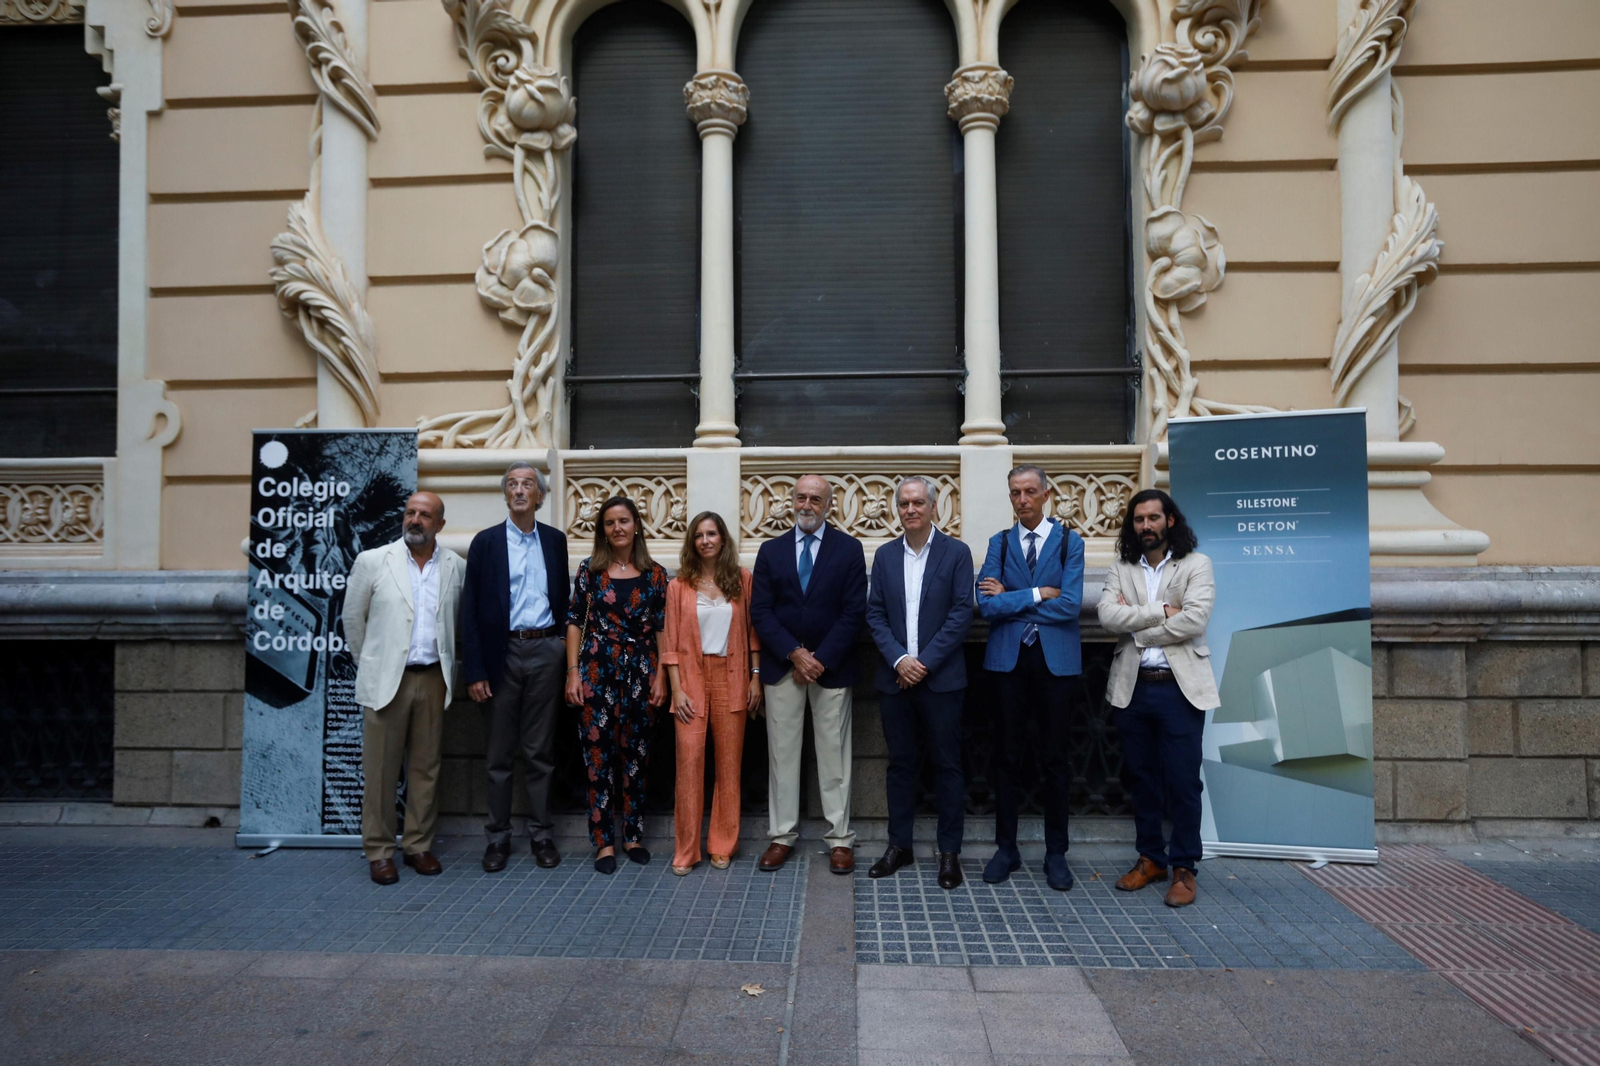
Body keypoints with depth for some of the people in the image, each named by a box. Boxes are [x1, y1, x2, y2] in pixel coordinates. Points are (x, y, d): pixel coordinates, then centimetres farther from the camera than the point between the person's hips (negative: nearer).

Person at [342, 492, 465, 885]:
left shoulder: (456, 567, 6)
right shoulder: (372, 561, 0)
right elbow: (353, 619, 7)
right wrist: (370, 666, 11)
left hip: (433, 679, 2)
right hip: (386, 679, -2)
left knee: (426, 766, 8)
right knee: (380, 768, 1)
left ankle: (419, 845, 19)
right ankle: (379, 850, 12)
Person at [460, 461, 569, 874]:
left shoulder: (555, 540, 8)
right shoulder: (486, 542, 1)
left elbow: (563, 597, 10)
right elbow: (471, 611, -2)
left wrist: (566, 652, 1)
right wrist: (475, 670, -8)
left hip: (545, 650, 1)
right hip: (503, 652, -1)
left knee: (539, 751, 9)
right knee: (499, 754, 7)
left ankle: (541, 834, 19)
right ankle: (498, 837, 19)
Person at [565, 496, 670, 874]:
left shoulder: (654, 574, 3)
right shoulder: (589, 569, 1)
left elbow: (661, 629, 4)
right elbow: (574, 622, 2)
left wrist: (660, 677, -1)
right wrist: (573, 672, -5)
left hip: (640, 671, 1)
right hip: (597, 670, -1)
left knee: (636, 754, 8)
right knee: (598, 754, 1)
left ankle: (633, 835, 20)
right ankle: (604, 840, 10)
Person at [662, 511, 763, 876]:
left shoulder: (742, 579, 4)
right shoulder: (680, 585, 3)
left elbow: (753, 632, 6)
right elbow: (671, 643, 2)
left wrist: (756, 678, 0)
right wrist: (677, 690, -5)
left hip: (731, 678, 1)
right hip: (692, 678, -1)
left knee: (729, 763, 4)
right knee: (689, 761, -5)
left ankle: (723, 846, 16)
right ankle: (686, 850, 6)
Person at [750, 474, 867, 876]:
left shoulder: (848, 548, 1)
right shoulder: (771, 550, 7)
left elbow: (853, 613, -5)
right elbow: (760, 612, 1)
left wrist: (821, 659, -13)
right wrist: (794, 654, -11)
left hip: (831, 666, -2)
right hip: (781, 665, 2)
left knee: (834, 754, 4)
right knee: (781, 752, 7)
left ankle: (840, 839, 13)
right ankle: (782, 835, 17)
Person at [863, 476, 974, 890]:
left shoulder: (956, 552, -1)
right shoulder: (884, 555, 8)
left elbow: (962, 613, -7)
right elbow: (875, 615, 5)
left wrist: (925, 662, -13)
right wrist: (899, 660, -10)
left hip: (941, 678, -3)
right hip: (894, 677, 3)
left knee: (946, 765, 4)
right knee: (900, 763, 11)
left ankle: (950, 852, 15)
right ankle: (899, 846, 22)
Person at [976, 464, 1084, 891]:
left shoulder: (1069, 542, 0)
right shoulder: (999, 543, 6)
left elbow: (1069, 605, -13)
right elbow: (986, 605, -7)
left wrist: (1010, 598, -9)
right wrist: (1038, 594, -11)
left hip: (1056, 661, -1)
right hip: (1008, 660, 2)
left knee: (1054, 760, 7)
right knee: (1006, 759, 8)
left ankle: (1056, 853, 20)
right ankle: (1006, 848, 21)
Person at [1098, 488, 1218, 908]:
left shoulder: (1196, 564, -1)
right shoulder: (1120, 570, 7)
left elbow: (1195, 620, -14)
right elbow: (1108, 617, -9)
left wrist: (1136, 627, -9)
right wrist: (1161, 611, -15)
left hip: (1180, 686, -3)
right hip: (1132, 686, 3)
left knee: (1183, 780, 1)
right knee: (1140, 777, 12)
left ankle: (1184, 867, 15)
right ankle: (1151, 858, 27)